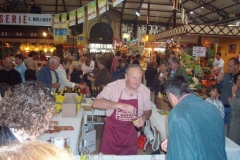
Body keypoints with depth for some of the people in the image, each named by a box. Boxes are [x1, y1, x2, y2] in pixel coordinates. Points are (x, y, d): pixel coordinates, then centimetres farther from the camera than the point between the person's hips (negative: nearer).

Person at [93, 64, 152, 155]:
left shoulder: (145, 91, -9)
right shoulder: (114, 86, -18)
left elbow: (148, 110, 6)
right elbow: (96, 103, -25)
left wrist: (144, 118, -16)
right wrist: (119, 105, -35)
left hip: (131, 131, 2)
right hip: (112, 129, -2)